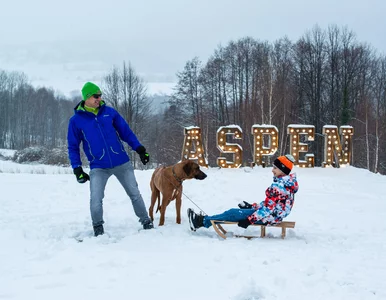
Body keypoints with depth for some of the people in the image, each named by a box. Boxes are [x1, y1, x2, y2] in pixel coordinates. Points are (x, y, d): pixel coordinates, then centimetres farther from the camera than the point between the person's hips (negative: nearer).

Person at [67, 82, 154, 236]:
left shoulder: (110, 112, 3)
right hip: (98, 167, -2)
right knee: (96, 199, -13)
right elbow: (73, 146, 4)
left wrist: (140, 149, 3)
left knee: (134, 193, 8)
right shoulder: (76, 120, -2)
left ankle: (146, 221, 24)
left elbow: (126, 132, 9)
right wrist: (77, 168, -3)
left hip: (122, 163, 2)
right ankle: (98, 226, 9)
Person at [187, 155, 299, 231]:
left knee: (233, 213, -8)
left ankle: (203, 221, -2)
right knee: (234, 211, 9)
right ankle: (203, 219, 9)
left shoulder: (278, 187, -23)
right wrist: (252, 206, 18)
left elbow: (269, 208, -26)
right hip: (273, 214, 10)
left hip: (270, 217, -10)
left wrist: (250, 219, -25)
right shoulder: (285, 183, 9)